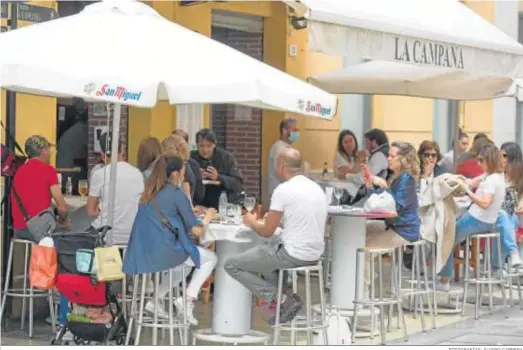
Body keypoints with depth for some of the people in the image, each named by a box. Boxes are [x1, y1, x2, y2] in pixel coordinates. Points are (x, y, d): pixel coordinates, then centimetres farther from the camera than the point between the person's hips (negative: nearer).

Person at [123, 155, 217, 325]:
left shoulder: (150, 193, 13)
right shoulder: (176, 194, -7)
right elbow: (196, 230, -6)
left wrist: (187, 211, 24)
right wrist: (207, 218, 13)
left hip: (144, 253, 8)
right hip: (164, 251, -8)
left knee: (183, 262, 35)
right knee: (211, 258, 11)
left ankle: (157, 299, 25)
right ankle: (188, 298, 2)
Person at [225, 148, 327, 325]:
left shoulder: (283, 190, -13)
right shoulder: (316, 187, 11)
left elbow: (267, 231, -8)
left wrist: (252, 223, 12)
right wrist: (275, 219, 28)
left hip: (293, 254, -9)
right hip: (314, 254, 9)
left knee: (232, 265, 2)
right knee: (263, 250, 34)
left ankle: (280, 299, -5)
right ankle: (285, 297, 16)